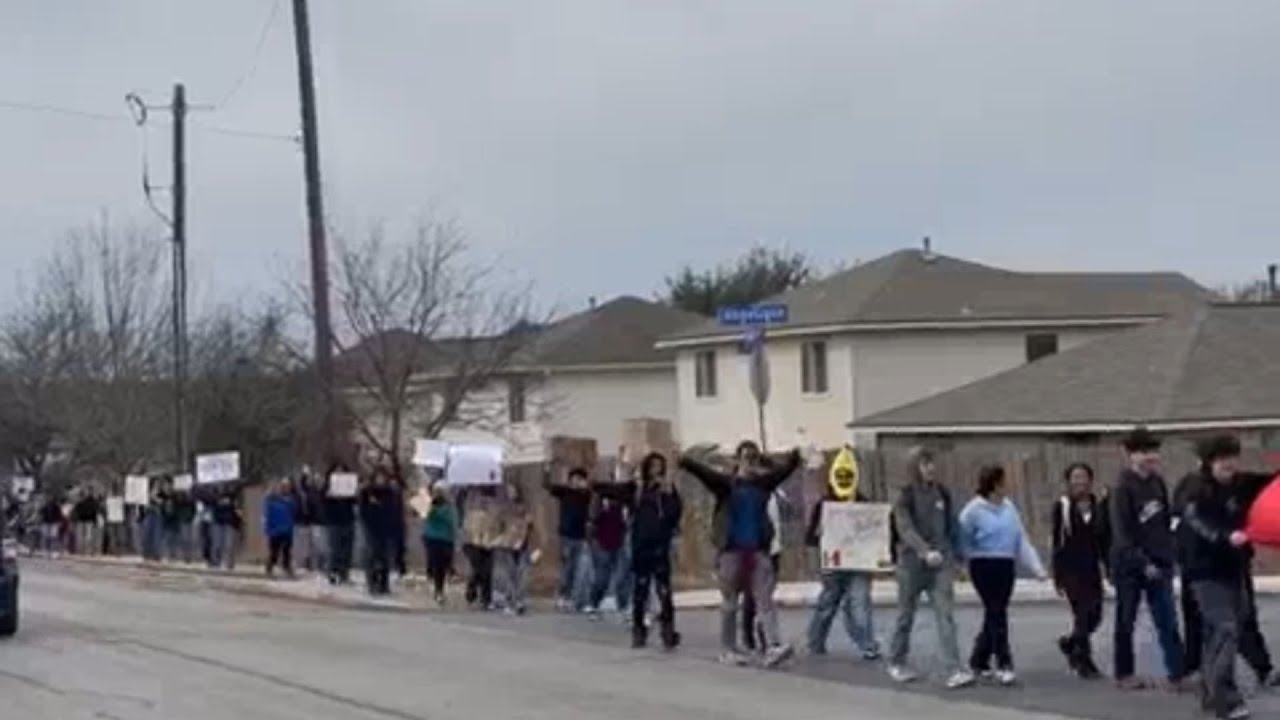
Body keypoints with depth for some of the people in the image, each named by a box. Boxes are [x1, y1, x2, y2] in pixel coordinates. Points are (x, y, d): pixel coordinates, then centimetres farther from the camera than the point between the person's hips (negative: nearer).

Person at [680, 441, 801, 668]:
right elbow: (701, 471, -18)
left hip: (758, 549, 3)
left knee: (765, 600, -6)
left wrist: (796, 455, -22)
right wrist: (685, 462, -39)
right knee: (730, 602, 6)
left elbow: (788, 468, -1)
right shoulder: (726, 483, -3)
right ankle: (728, 650, 15)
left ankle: (773, 647, -13)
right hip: (731, 549, -3)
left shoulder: (763, 483, 8)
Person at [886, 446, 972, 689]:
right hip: (912, 563, -3)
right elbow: (905, 529, -22)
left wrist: (955, 554, 12)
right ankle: (897, 663, 31)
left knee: (946, 615, -9)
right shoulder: (905, 497, -8)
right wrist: (926, 551, -36)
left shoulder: (942, 493, 5)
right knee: (906, 616, 12)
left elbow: (951, 525, 14)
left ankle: (955, 670, -15)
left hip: (941, 562, 3)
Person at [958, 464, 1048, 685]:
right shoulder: (974, 510, -8)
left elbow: (1022, 539, 7)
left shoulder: (1009, 507, 8)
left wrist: (1036, 566, 1)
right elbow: (963, 541, -3)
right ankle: (1003, 665, -8)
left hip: (1006, 567, 6)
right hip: (984, 566, -6)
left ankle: (979, 660, 25)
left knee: (995, 614, 11)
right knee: (996, 614, -9)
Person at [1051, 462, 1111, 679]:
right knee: (1083, 612, -8)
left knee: (1095, 615, 4)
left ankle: (1069, 642, 32)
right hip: (1072, 568, -4)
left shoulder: (1099, 505, 6)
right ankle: (1084, 661, 3)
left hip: (1092, 567, 4)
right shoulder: (1062, 506, -2)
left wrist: (1110, 567, 2)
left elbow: (1106, 539, 8)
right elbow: (1057, 542, -3)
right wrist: (1058, 576, -6)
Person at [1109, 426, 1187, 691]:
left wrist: (1167, 554, 7)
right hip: (1130, 566, -5)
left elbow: (1165, 521, 15)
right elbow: (1122, 533, -16)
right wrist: (1143, 563, -20)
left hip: (1159, 564, 5)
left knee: (1168, 621, -2)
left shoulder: (1158, 483, 6)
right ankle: (1124, 674, 19)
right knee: (1126, 622, 8)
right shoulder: (1123, 488, -13)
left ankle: (1178, 674, -4)